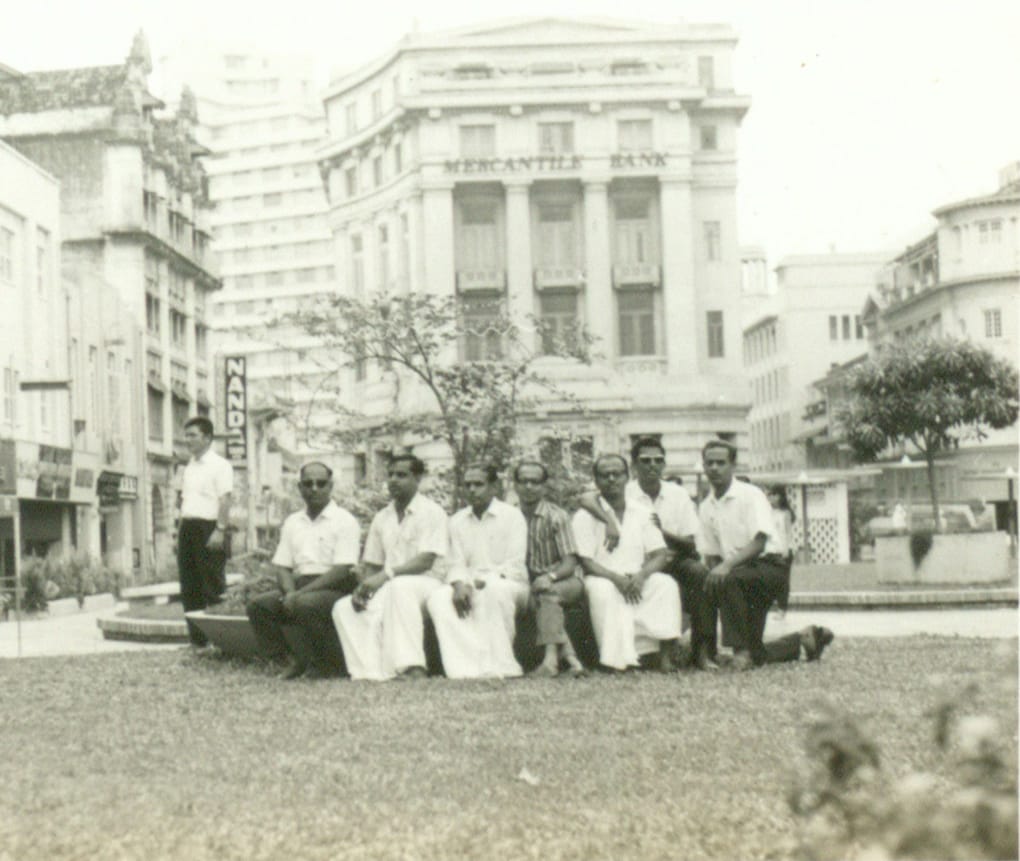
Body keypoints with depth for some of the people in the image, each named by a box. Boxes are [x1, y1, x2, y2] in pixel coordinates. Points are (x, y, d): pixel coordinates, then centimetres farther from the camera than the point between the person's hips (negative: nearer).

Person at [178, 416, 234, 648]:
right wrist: (181, 530, 14)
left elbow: (224, 499, -11)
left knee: (213, 586, -7)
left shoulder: (219, 465, -4)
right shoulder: (189, 468, 20)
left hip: (208, 527, -8)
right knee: (189, 587, 7)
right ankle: (196, 638, 12)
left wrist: (220, 529, -19)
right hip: (188, 527, 8)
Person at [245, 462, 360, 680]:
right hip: (298, 589, 6)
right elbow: (282, 566, 13)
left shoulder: (345, 521, -3)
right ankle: (291, 661, -9)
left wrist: (300, 594, -18)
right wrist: (290, 593, -10)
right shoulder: (292, 523, 16)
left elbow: (342, 571, -12)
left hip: (335, 589, -6)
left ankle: (330, 664, -15)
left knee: (305, 604, -35)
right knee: (257, 605, -16)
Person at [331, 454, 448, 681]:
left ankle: (412, 667, -44)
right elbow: (371, 564, 17)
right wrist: (363, 587, -6)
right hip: (389, 590, 6)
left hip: (425, 585, -6)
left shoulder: (431, 512, -3)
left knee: (399, 587, -39)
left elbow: (426, 561, -14)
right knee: (343, 608, -17)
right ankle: (372, 673, -30)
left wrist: (387, 574, -25)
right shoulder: (381, 519, 17)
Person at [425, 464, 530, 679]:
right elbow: (457, 564, 9)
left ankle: (500, 666, -33)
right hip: (470, 587, 4)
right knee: (437, 599, -26)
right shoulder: (458, 520, 14)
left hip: (511, 586, -4)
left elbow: (515, 566, -8)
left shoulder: (512, 516, 0)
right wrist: (459, 585, -14)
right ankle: (469, 667, -36)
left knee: (494, 589, -39)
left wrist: (484, 580, -23)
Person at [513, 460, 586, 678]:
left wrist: (550, 577, -30)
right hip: (529, 582, 3)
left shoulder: (556, 516, -6)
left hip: (564, 580, -3)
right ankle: (570, 657, -35)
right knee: (536, 599, -30)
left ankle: (551, 659, -46)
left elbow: (570, 563, -11)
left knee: (548, 593, -35)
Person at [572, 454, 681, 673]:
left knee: (666, 584, -24)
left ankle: (665, 654, -27)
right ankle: (615, 661, -35)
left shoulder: (642, 513, 11)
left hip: (637, 579, 3)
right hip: (603, 579, -3)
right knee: (602, 590, -36)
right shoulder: (585, 516, 0)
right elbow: (586, 562, -8)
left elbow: (660, 555, 4)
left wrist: (640, 576, -18)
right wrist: (617, 578, -24)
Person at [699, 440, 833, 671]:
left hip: (768, 567, -6)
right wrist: (714, 568, -11)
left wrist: (728, 565, -32)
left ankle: (742, 649, -27)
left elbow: (759, 542, -19)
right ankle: (806, 639, 26)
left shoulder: (750, 494, -8)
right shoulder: (706, 507, 11)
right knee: (755, 656, 1)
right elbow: (711, 555, 13)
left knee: (727, 580, -38)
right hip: (737, 572, 6)